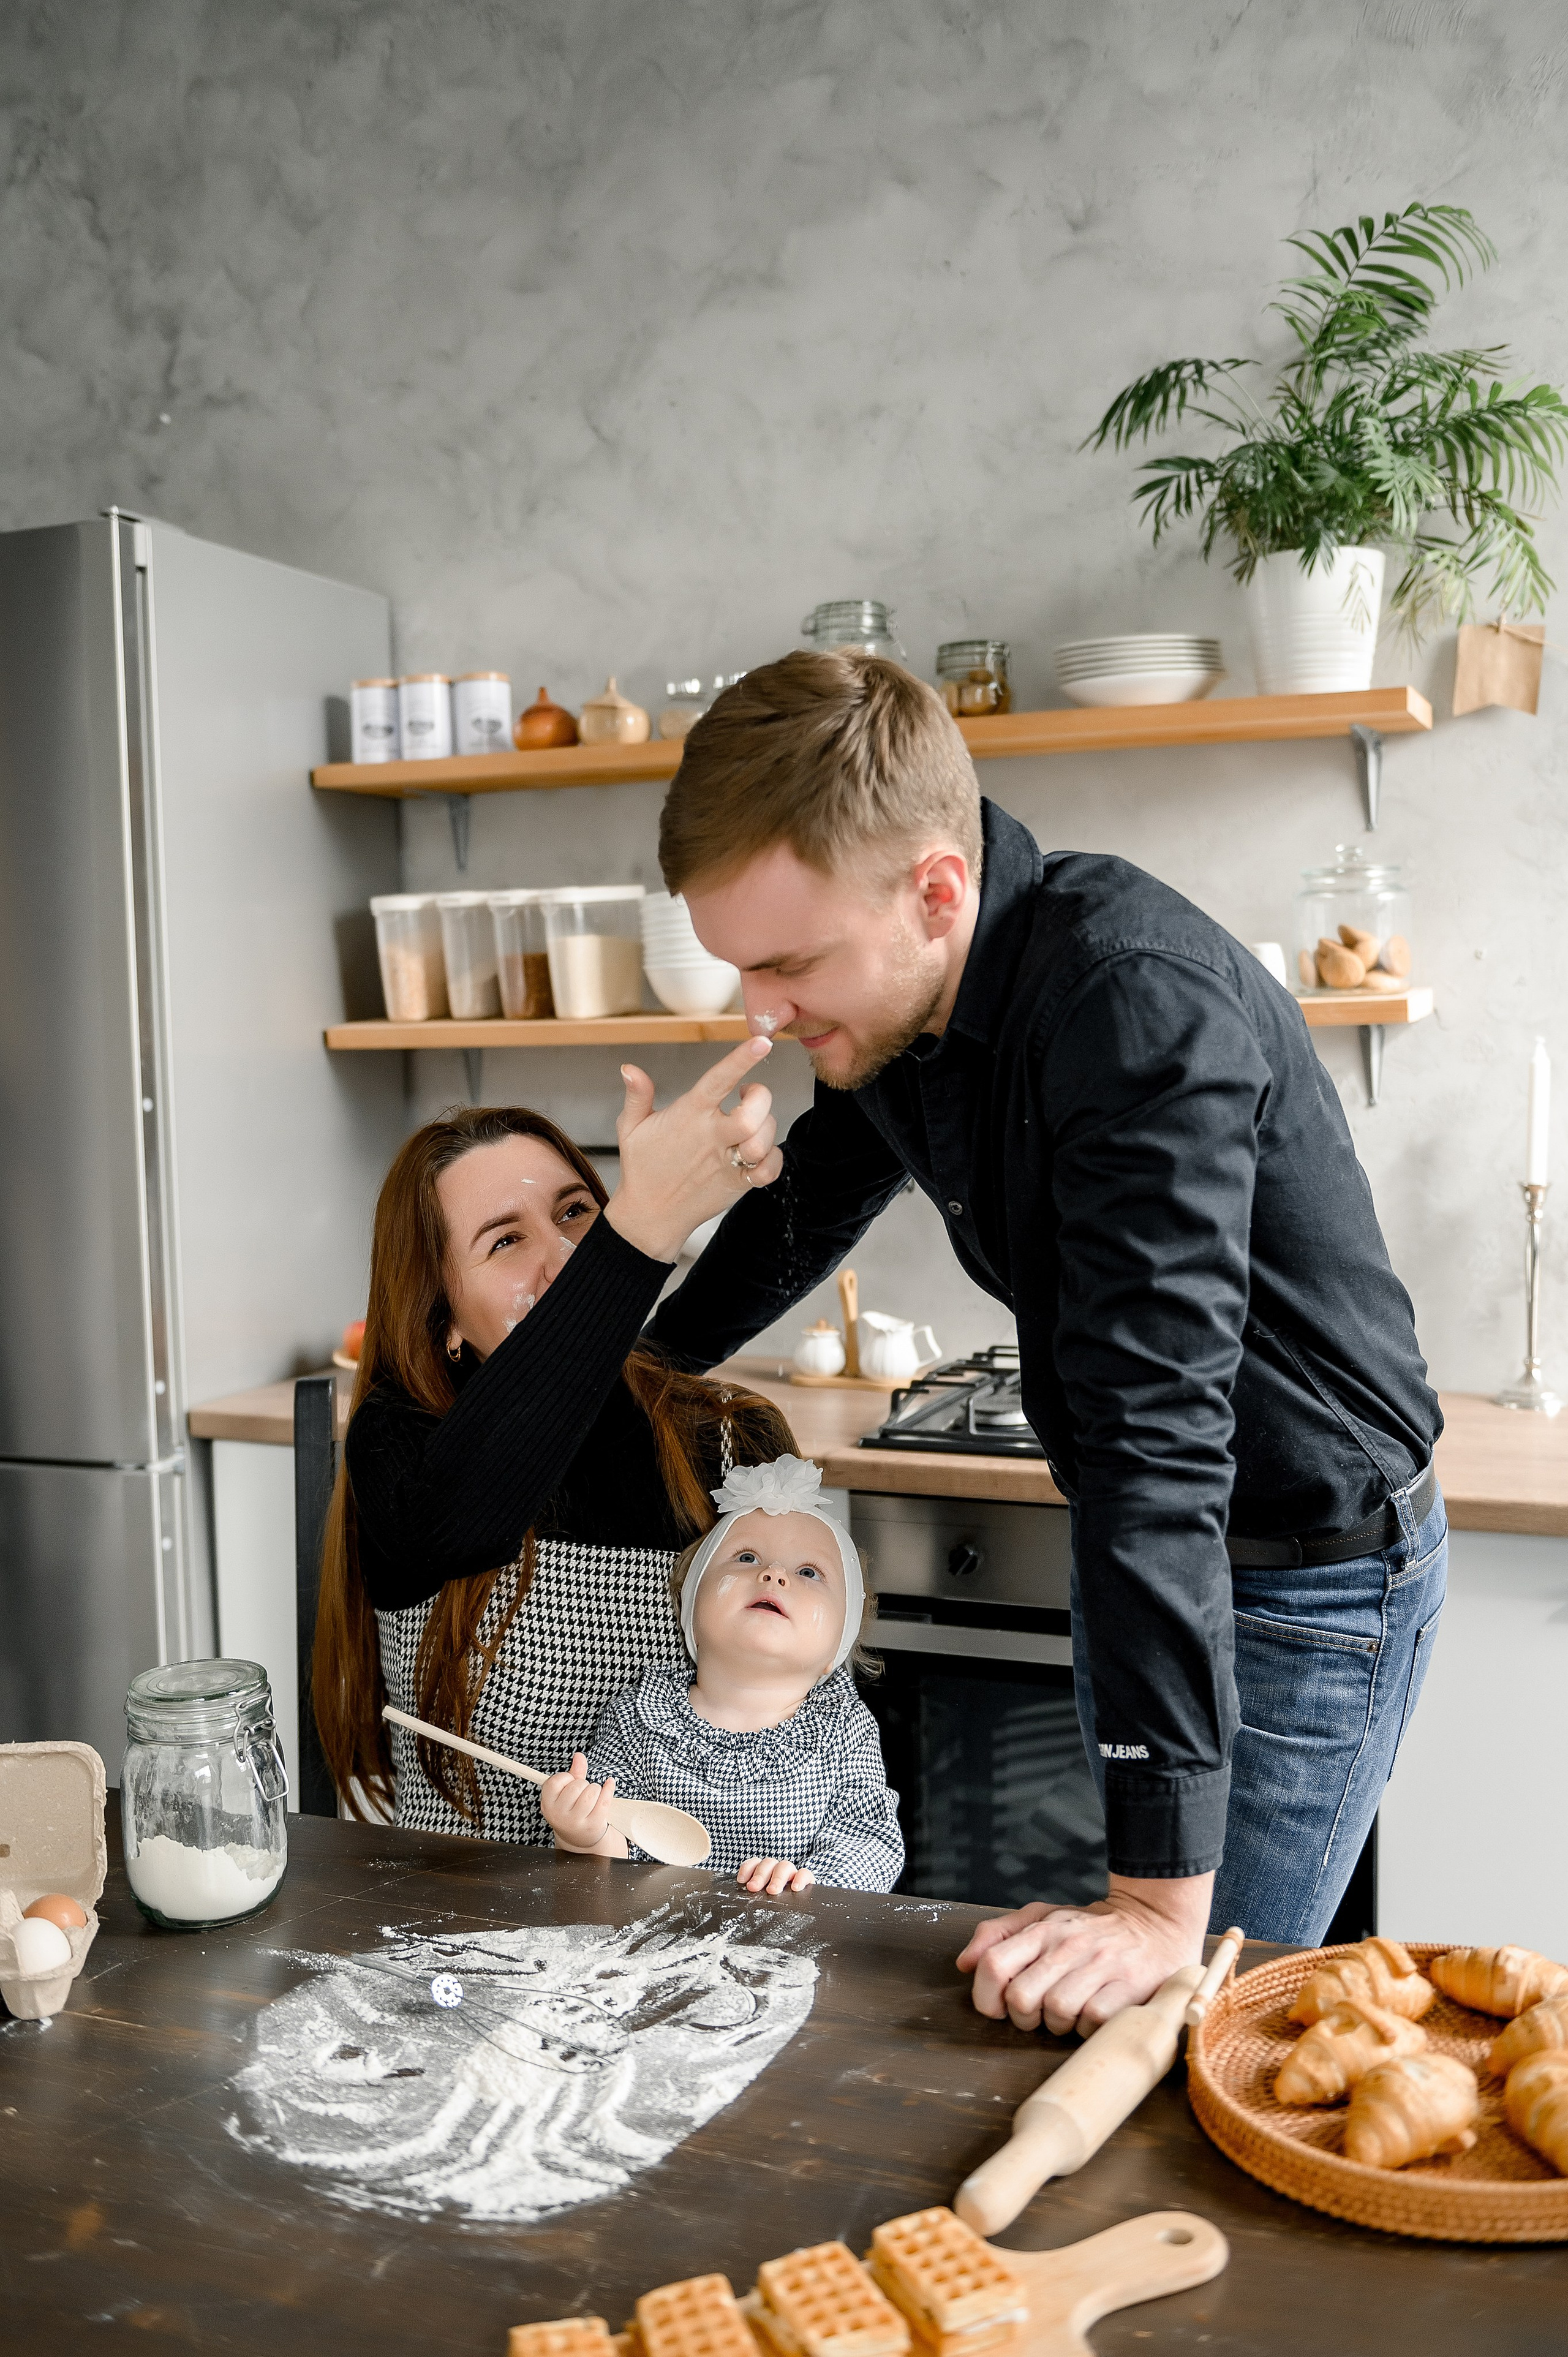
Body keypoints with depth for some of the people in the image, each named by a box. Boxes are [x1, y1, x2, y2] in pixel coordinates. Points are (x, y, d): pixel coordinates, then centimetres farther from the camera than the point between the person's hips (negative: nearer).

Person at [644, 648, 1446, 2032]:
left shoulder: (1139, 1000, -32)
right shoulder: (891, 1002, -5)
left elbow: (1159, 1424, -37)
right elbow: (803, 1214, 16)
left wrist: (1164, 1899, -36)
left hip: (1312, 1580, -8)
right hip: (1133, 1550, 8)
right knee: (1098, 2010, 16)